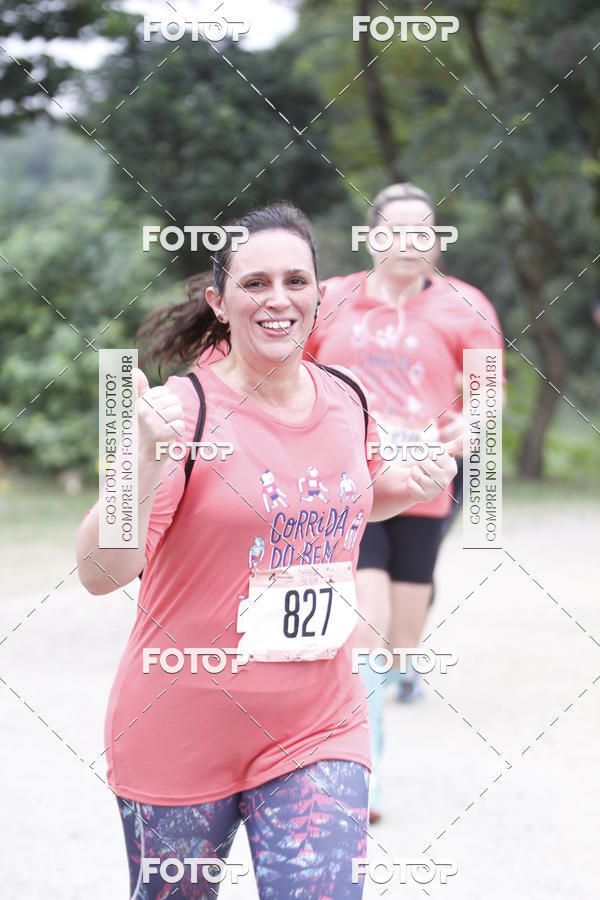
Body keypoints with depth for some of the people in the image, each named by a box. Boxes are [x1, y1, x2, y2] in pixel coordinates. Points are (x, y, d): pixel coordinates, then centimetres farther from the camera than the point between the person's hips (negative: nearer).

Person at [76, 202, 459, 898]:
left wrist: (411, 489, 5)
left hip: (317, 731, 4)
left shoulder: (347, 401, 2)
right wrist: (147, 459, -36)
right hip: (181, 737, -3)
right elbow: (100, 573, -22)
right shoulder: (184, 410, -16)